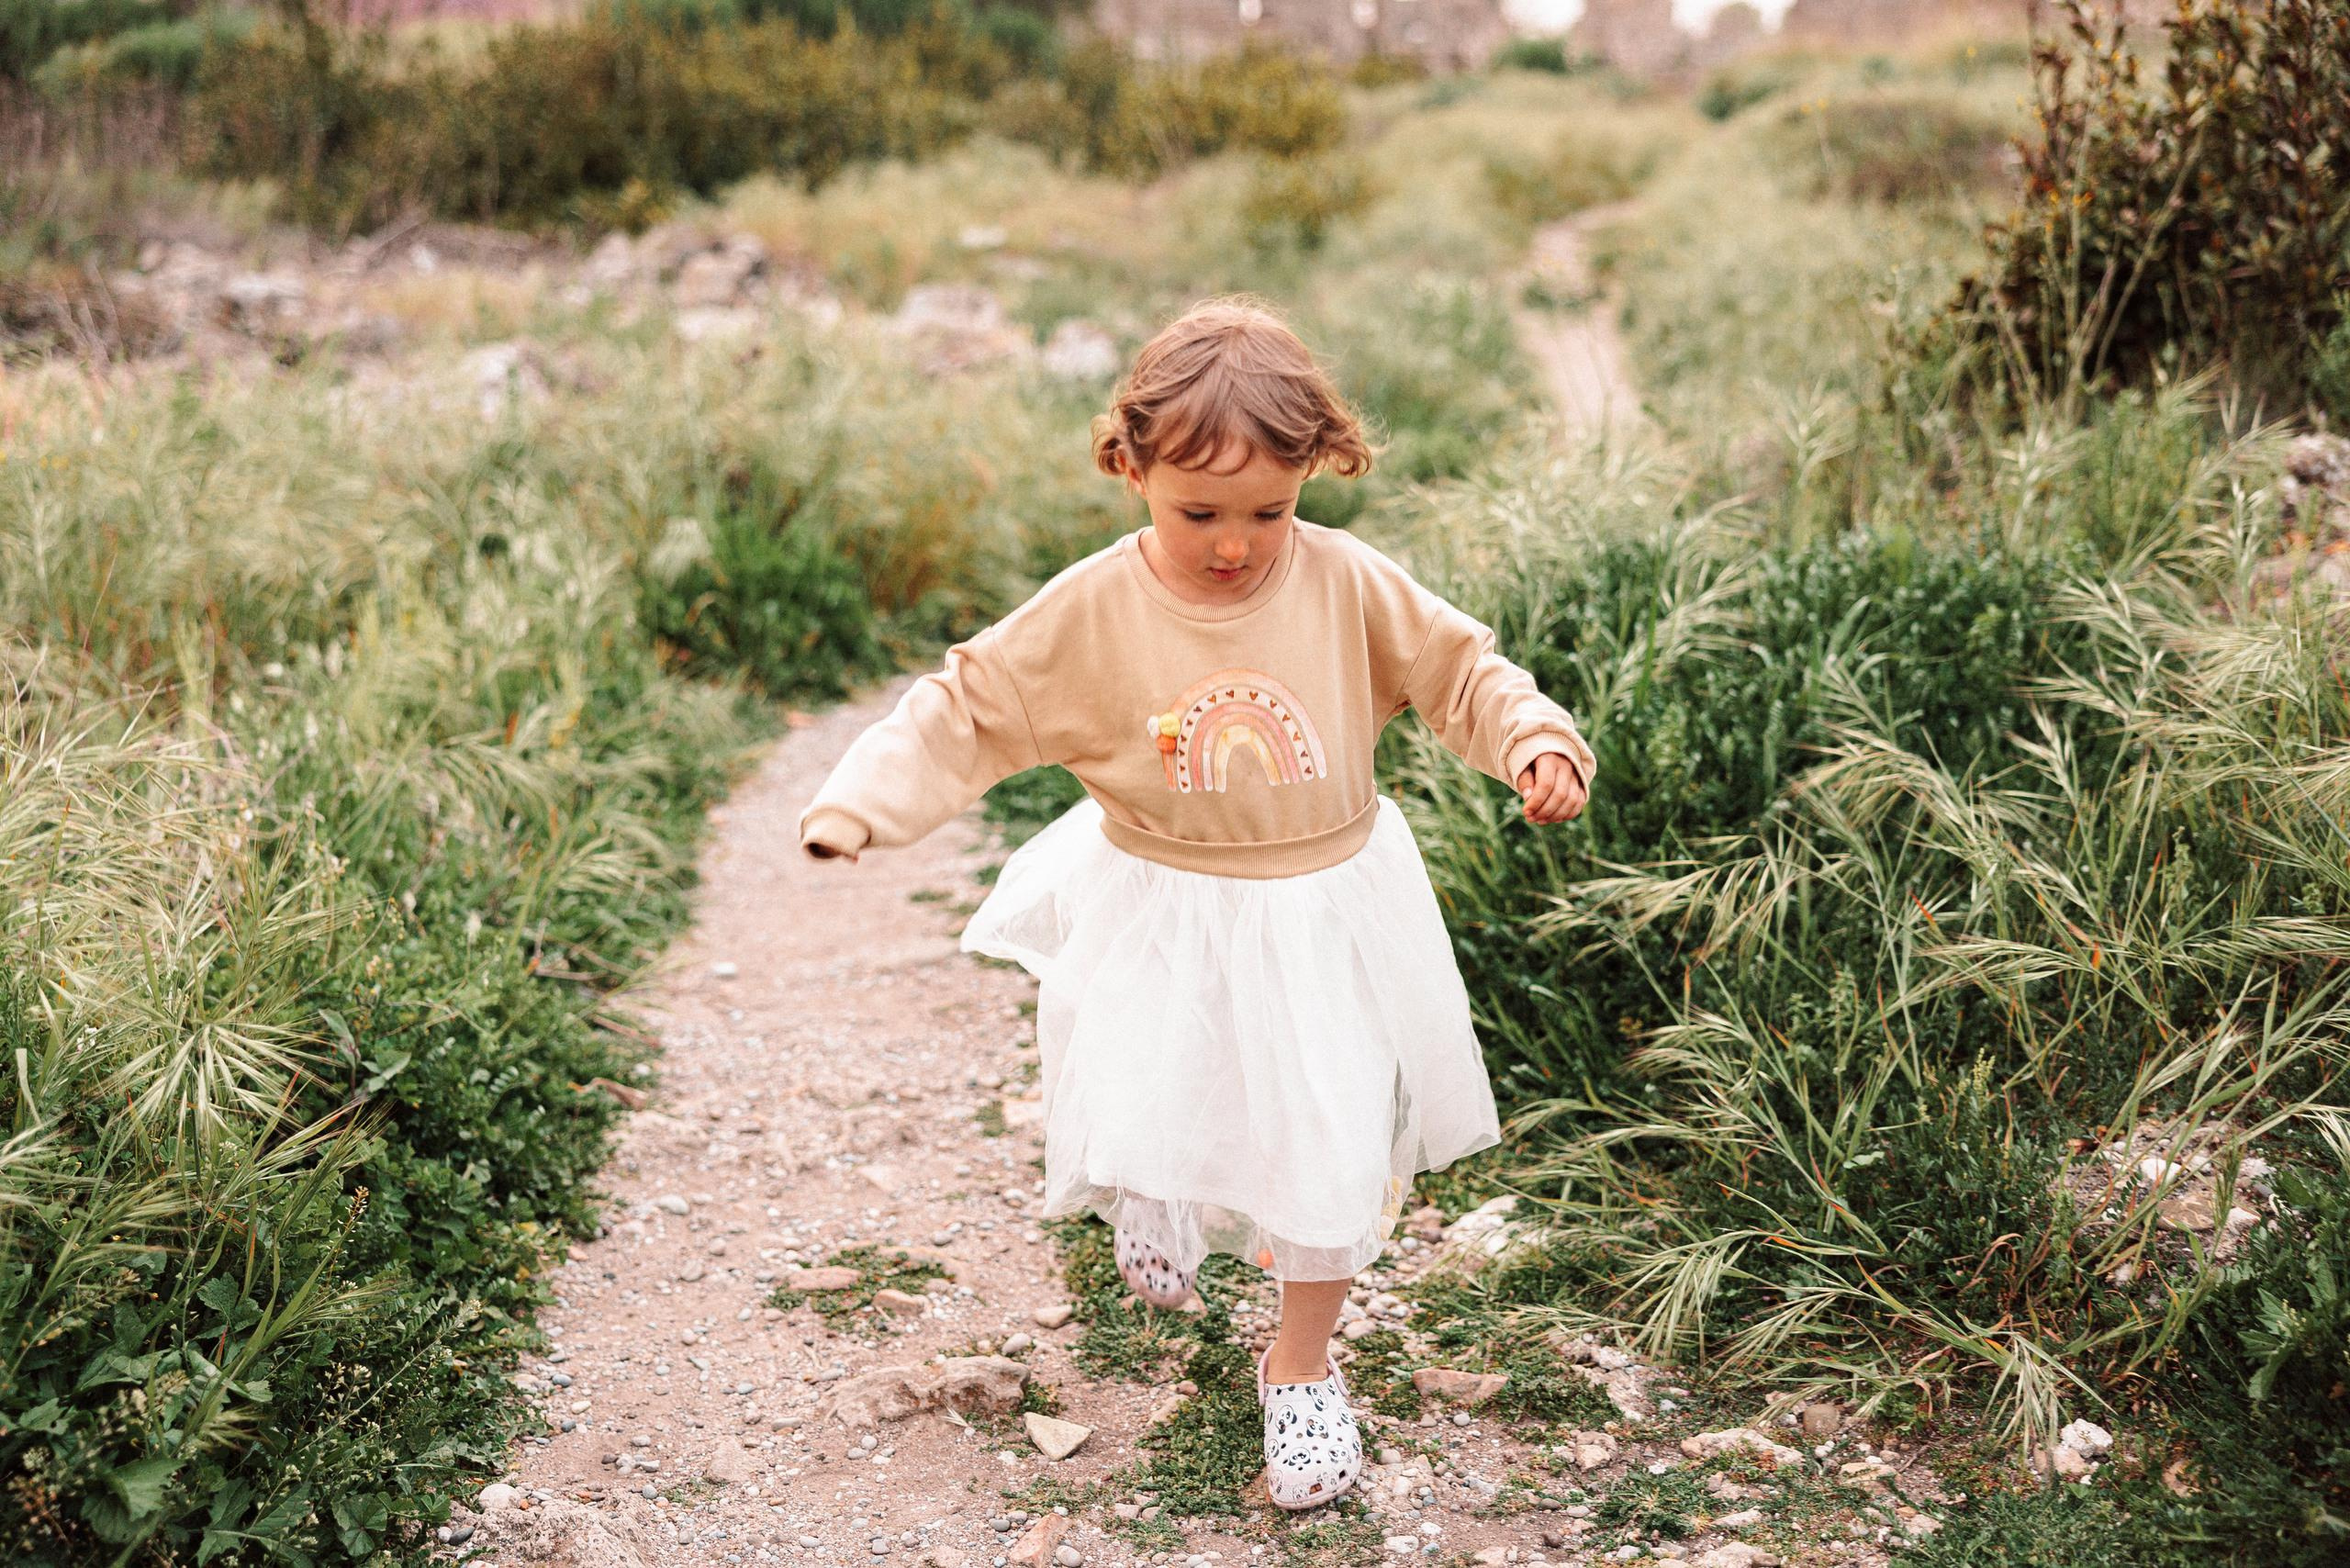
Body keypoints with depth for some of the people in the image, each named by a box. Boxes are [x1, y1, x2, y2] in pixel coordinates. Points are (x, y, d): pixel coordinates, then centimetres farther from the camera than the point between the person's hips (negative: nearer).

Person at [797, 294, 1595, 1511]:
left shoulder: (1350, 586, -12)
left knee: (1330, 1147, 4)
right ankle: (1154, 1206, 42)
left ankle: (1301, 1361, 33)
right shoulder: (1090, 610, -14)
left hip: (1326, 919, 1)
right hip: (1159, 924, 0)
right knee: (1139, 1126, -2)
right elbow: (968, 706, -8)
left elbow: (1459, 669, 0)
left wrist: (1536, 742, -17)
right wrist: (860, 803, -20)